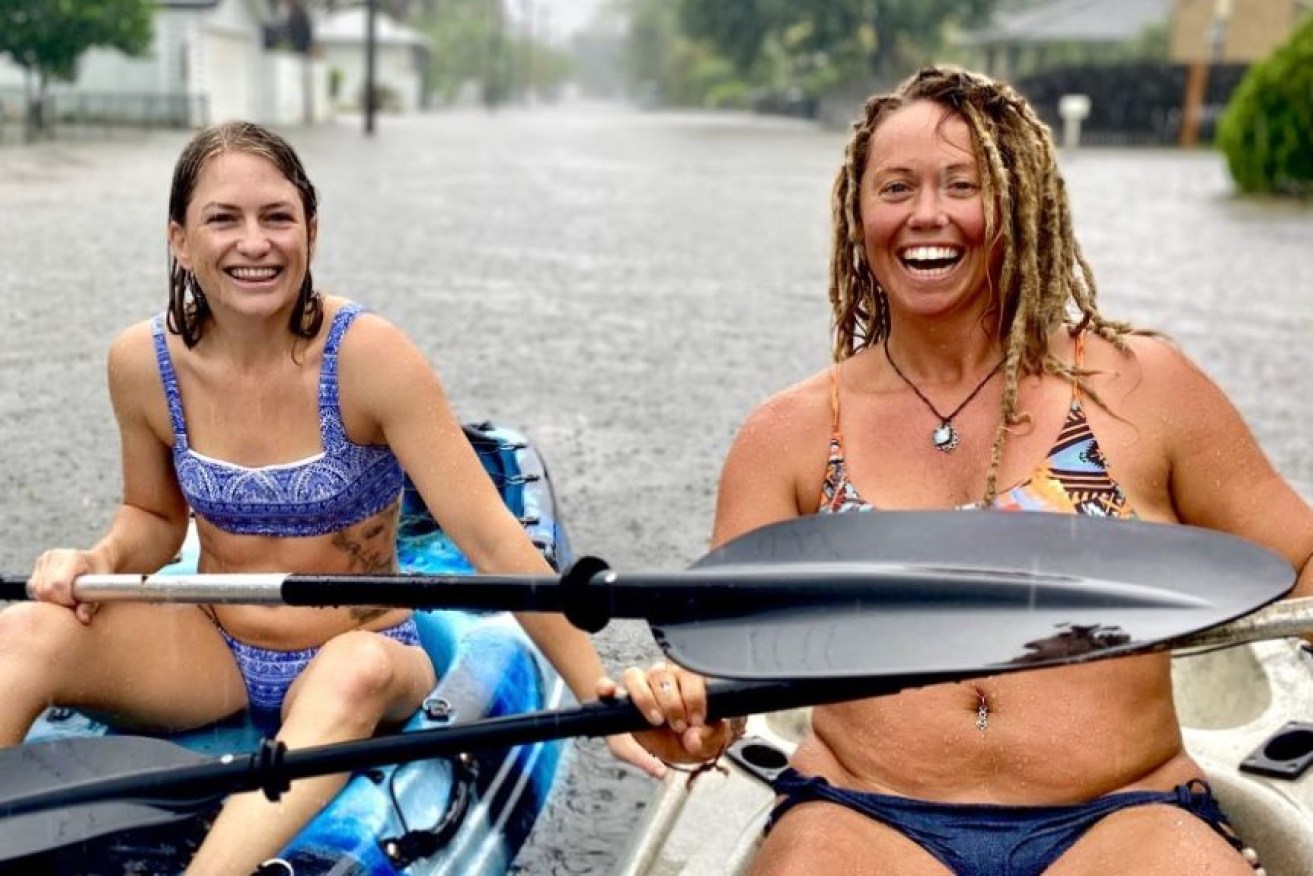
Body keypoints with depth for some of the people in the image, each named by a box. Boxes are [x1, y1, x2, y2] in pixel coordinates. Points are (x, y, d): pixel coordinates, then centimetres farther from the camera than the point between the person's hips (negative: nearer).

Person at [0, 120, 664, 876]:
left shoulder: (367, 355, -19)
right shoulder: (144, 362, -8)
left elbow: (492, 539, -20)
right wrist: (100, 560, -12)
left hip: (362, 661, -3)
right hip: (215, 652, 3)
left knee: (355, 669, -38)